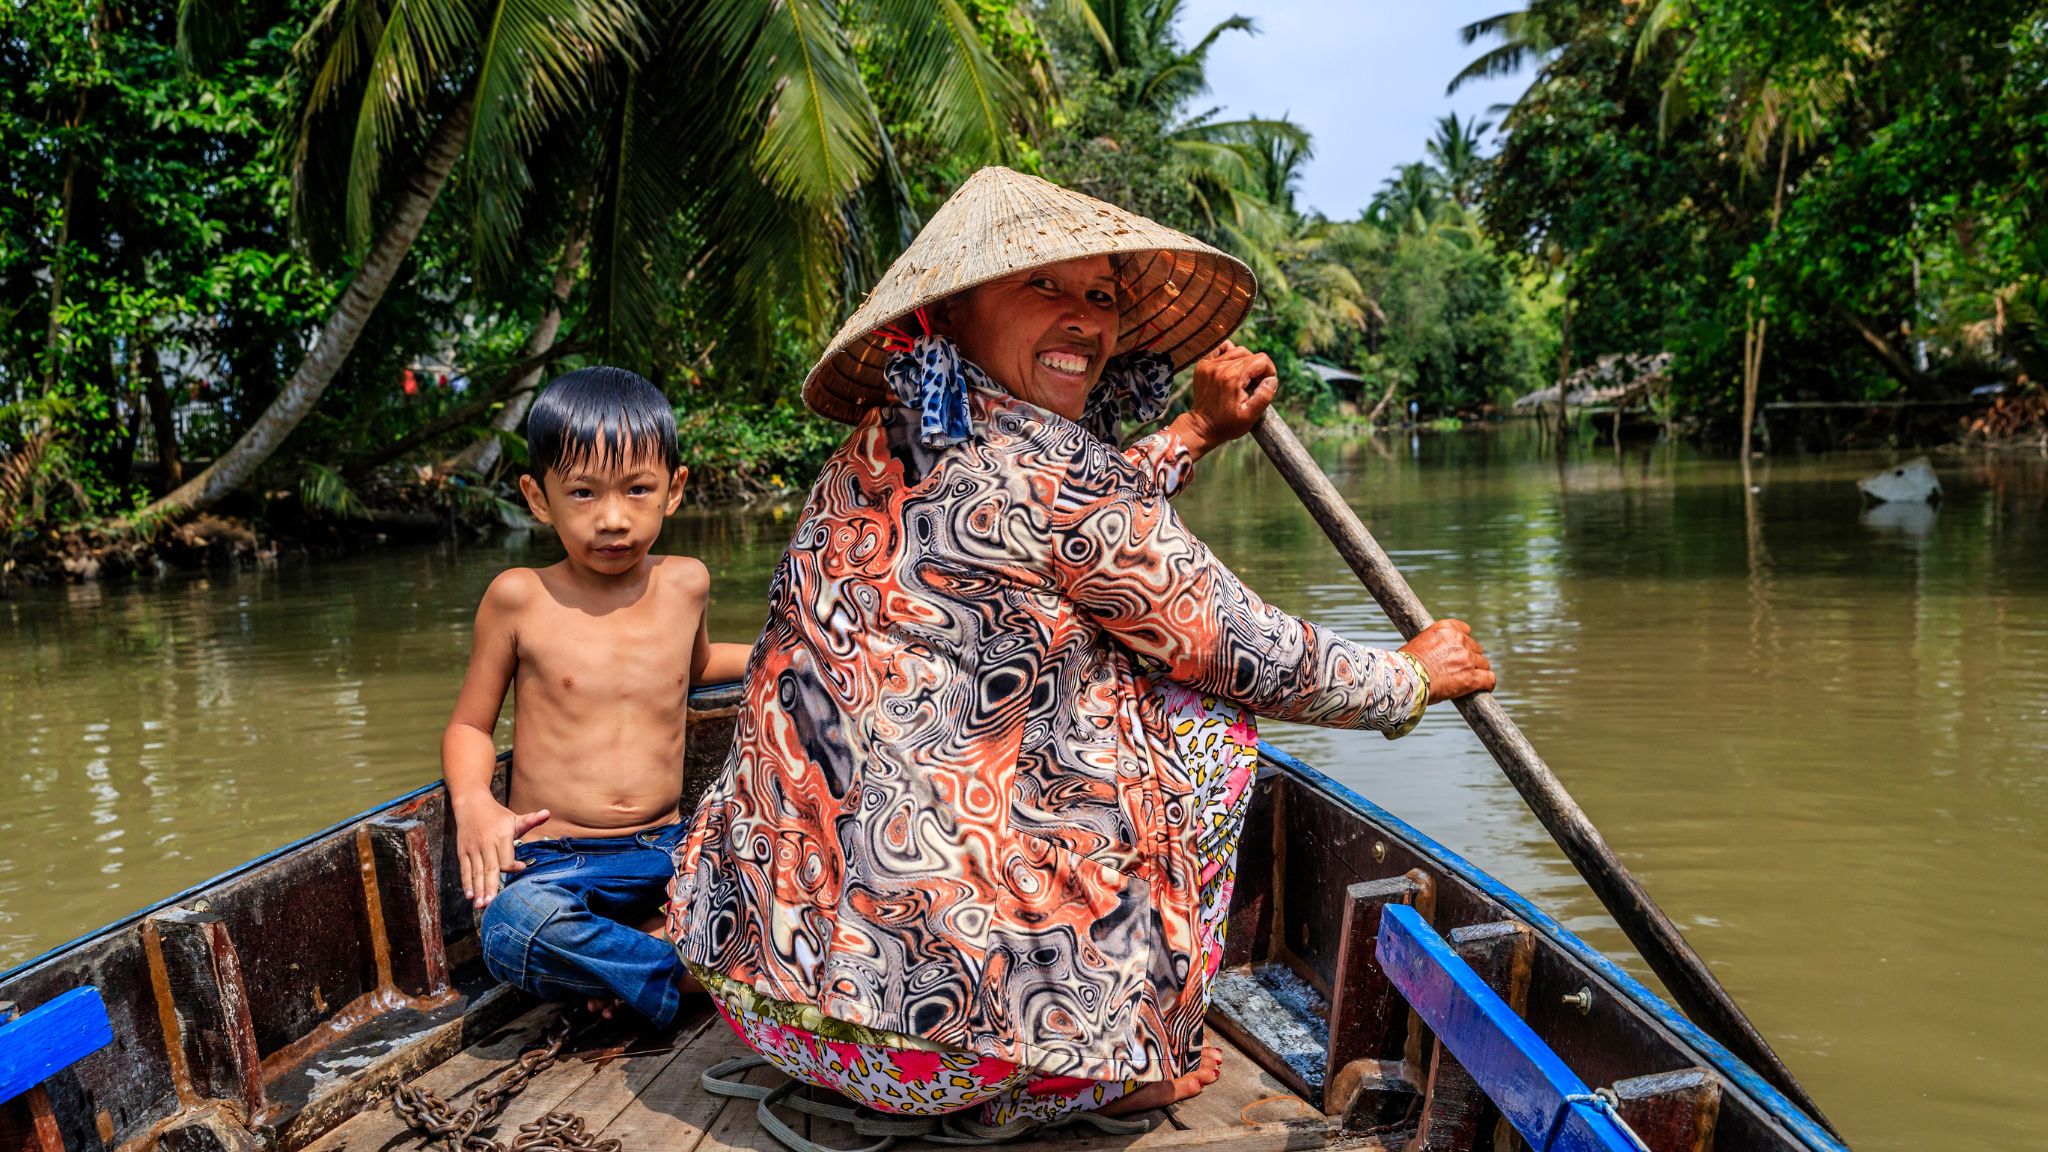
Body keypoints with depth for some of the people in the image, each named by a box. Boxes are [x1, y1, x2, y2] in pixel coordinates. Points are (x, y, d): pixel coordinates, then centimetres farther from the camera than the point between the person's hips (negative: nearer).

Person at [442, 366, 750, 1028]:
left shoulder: (685, 584, 8)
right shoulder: (519, 598, -1)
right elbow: (470, 725, 7)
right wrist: (473, 803, -12)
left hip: (667, 849, 3)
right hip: (552, 859, -3)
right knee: (515, 931, -37)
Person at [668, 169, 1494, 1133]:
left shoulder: (880, 454, 9)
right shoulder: (1041, 458, -16)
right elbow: (1258, 659, -5)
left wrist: (1195, 432, 34)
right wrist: (1415, 677, 13)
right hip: (940, 1005, -8)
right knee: (1204, 714, 7)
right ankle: (1122, 1068, 16)